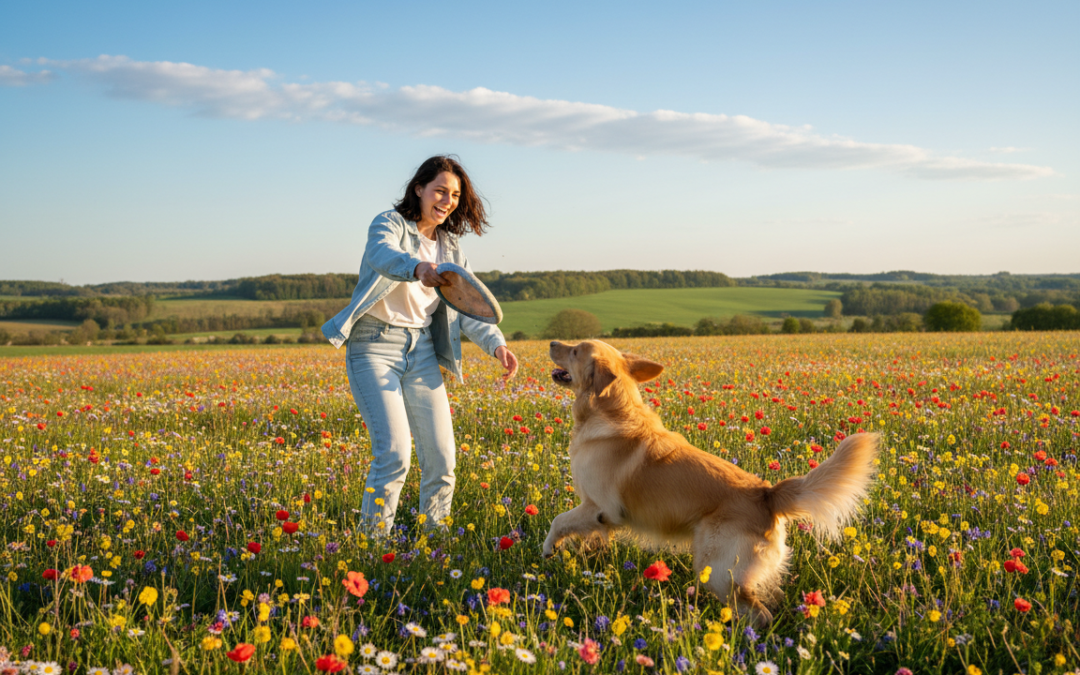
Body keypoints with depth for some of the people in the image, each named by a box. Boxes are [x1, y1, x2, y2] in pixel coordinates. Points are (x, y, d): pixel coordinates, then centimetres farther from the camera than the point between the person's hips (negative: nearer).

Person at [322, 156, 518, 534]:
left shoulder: (450, 248, 12)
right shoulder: (390, 225, -6)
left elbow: (468, 308, 5)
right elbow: (383, 256, -31)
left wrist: (496, 344, -14)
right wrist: (418, 268, -54)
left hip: (421, 350, 6)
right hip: (375, 347, -6)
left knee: (441, 458, 2)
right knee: (394, 454, -16)